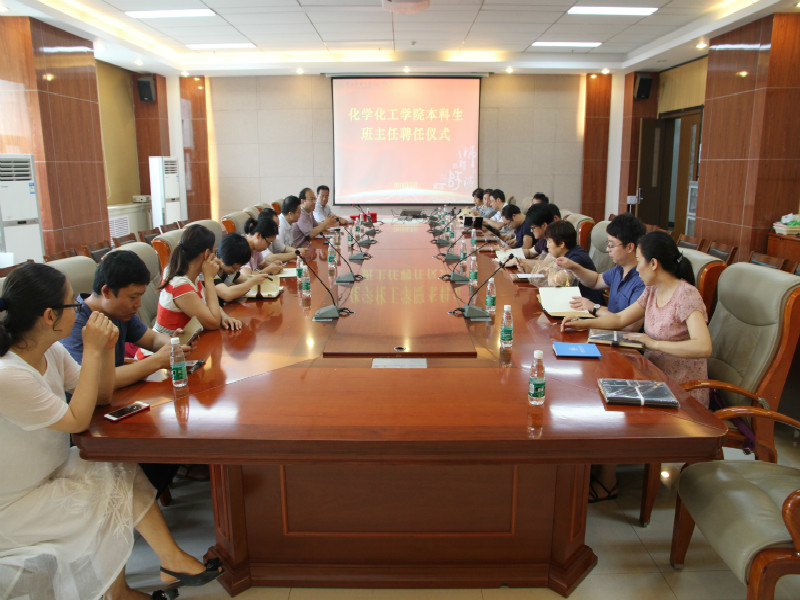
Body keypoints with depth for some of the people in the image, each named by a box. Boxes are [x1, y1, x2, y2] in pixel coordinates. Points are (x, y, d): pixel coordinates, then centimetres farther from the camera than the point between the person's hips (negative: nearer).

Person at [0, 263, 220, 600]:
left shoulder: (50, 352, -5)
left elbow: (101, 395, 4)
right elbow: (78, 420, -25)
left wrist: (106, 349, -14)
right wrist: (91, 350, -25)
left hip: (47, 475, 8)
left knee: (124, 471, -6)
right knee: (113, 494, -12)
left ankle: (163, 565, 4)